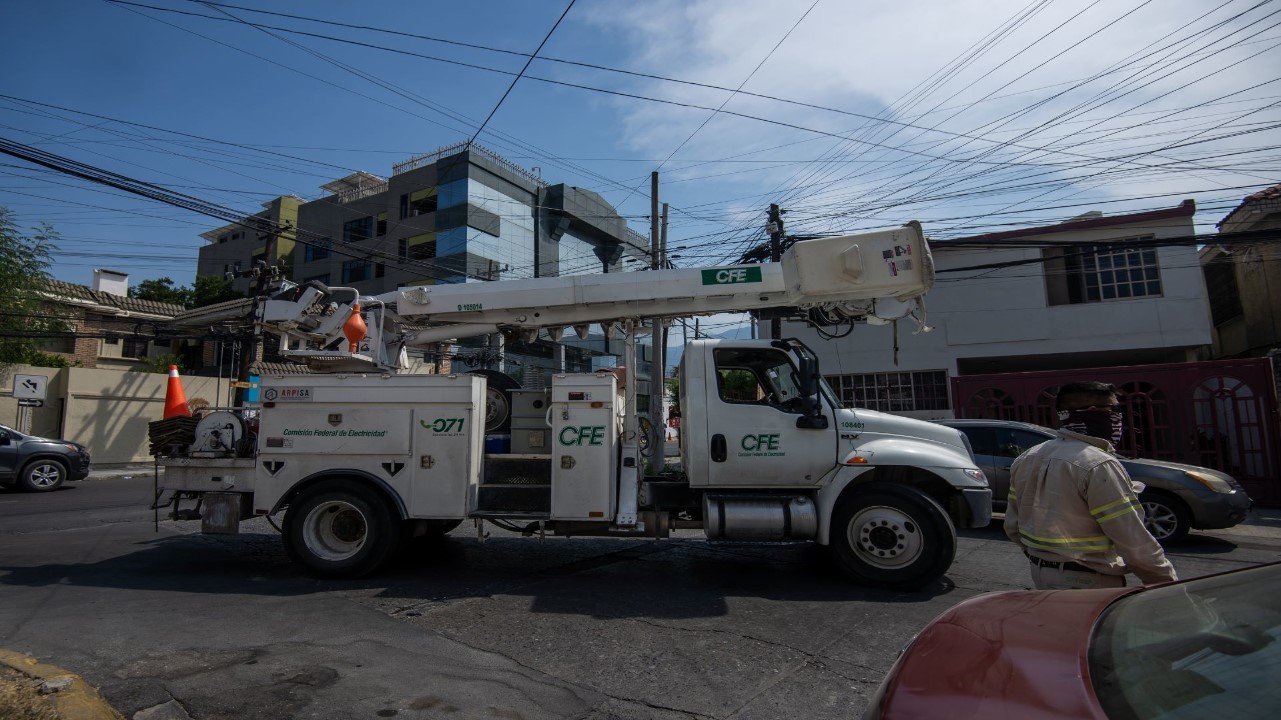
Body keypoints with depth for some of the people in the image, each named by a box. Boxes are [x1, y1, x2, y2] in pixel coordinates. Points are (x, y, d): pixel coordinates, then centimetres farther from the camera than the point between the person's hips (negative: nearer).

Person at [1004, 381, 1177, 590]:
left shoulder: (1025, 459, 3)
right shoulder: (1099, 465, -20)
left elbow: (1012, 527, 10)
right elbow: (1134, 543, -19)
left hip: (1040, 574, 7)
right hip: (1088, 583, -7)